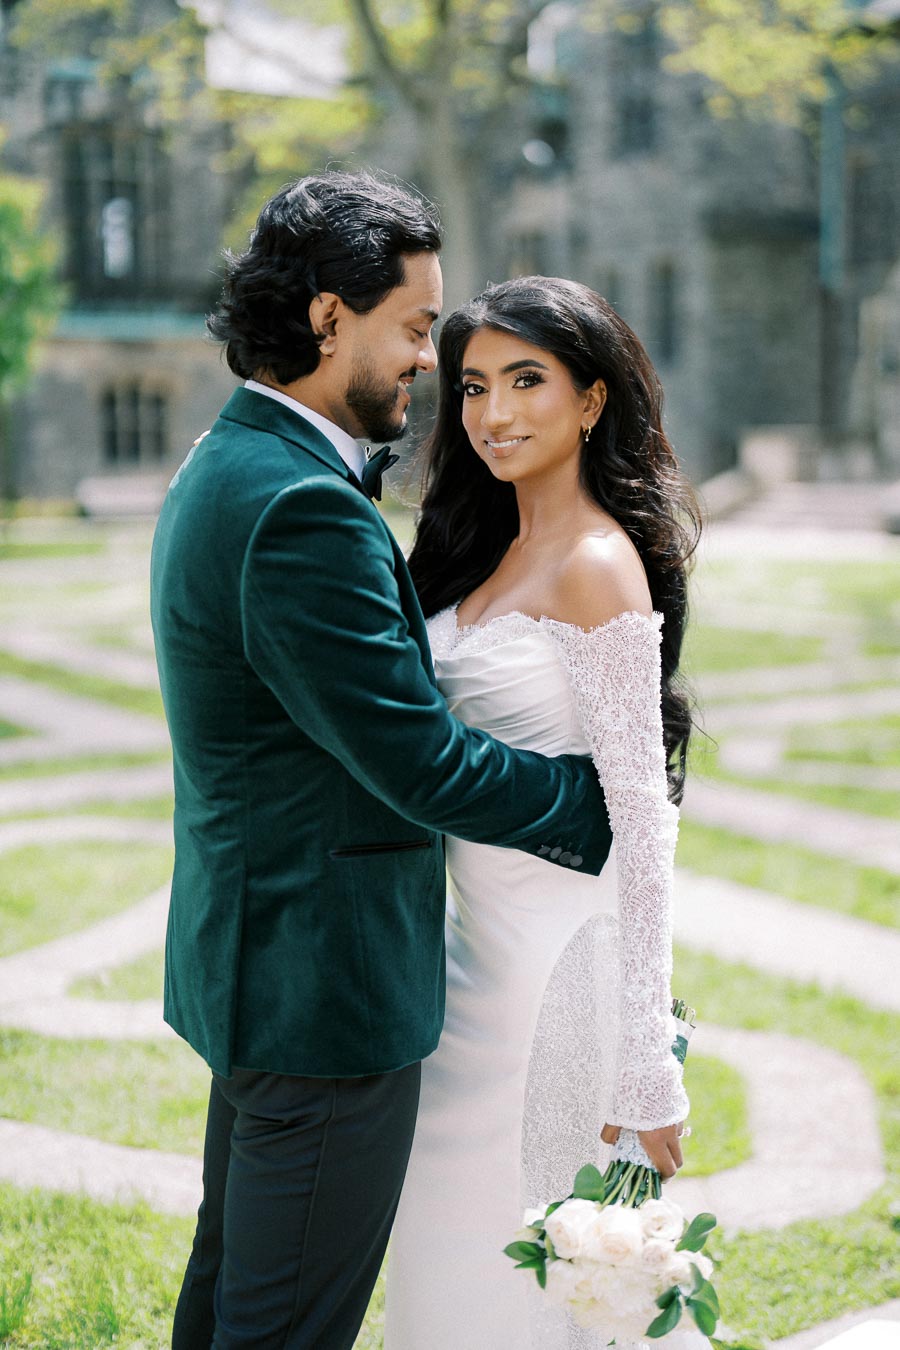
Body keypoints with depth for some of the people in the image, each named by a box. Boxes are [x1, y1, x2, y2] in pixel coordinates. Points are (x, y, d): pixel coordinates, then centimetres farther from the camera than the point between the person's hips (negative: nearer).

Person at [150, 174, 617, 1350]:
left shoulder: (223, 468, 9)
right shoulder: (300, 510, -25)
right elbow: (419, 762, -23)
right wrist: (605, 805, -9)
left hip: (249, 964, 11)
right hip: (328, 985, -11)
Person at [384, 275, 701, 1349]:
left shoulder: (600, 566, -17)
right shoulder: (490, 547, 9)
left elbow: (640, 817, -19)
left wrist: (643, 1065, -19)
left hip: (560, 957, -8)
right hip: (483, 939, 8)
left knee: (518, 1263, 5)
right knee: (455, 1241, 20)